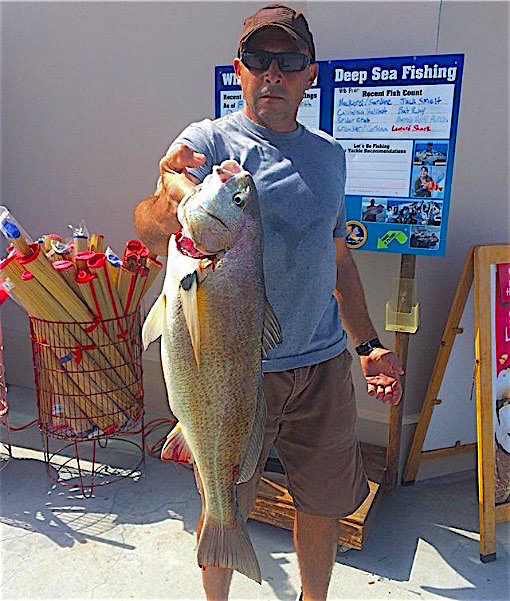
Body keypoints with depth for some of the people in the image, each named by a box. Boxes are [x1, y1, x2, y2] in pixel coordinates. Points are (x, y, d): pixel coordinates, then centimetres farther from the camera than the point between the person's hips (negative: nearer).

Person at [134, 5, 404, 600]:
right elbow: (149, 231, -23)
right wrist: (168, 199, -46)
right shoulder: (207, 142, -5)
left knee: (325, 506, 17)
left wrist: (368, 344, 15)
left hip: (323, 362, 4)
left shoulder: (329, 153, 10)